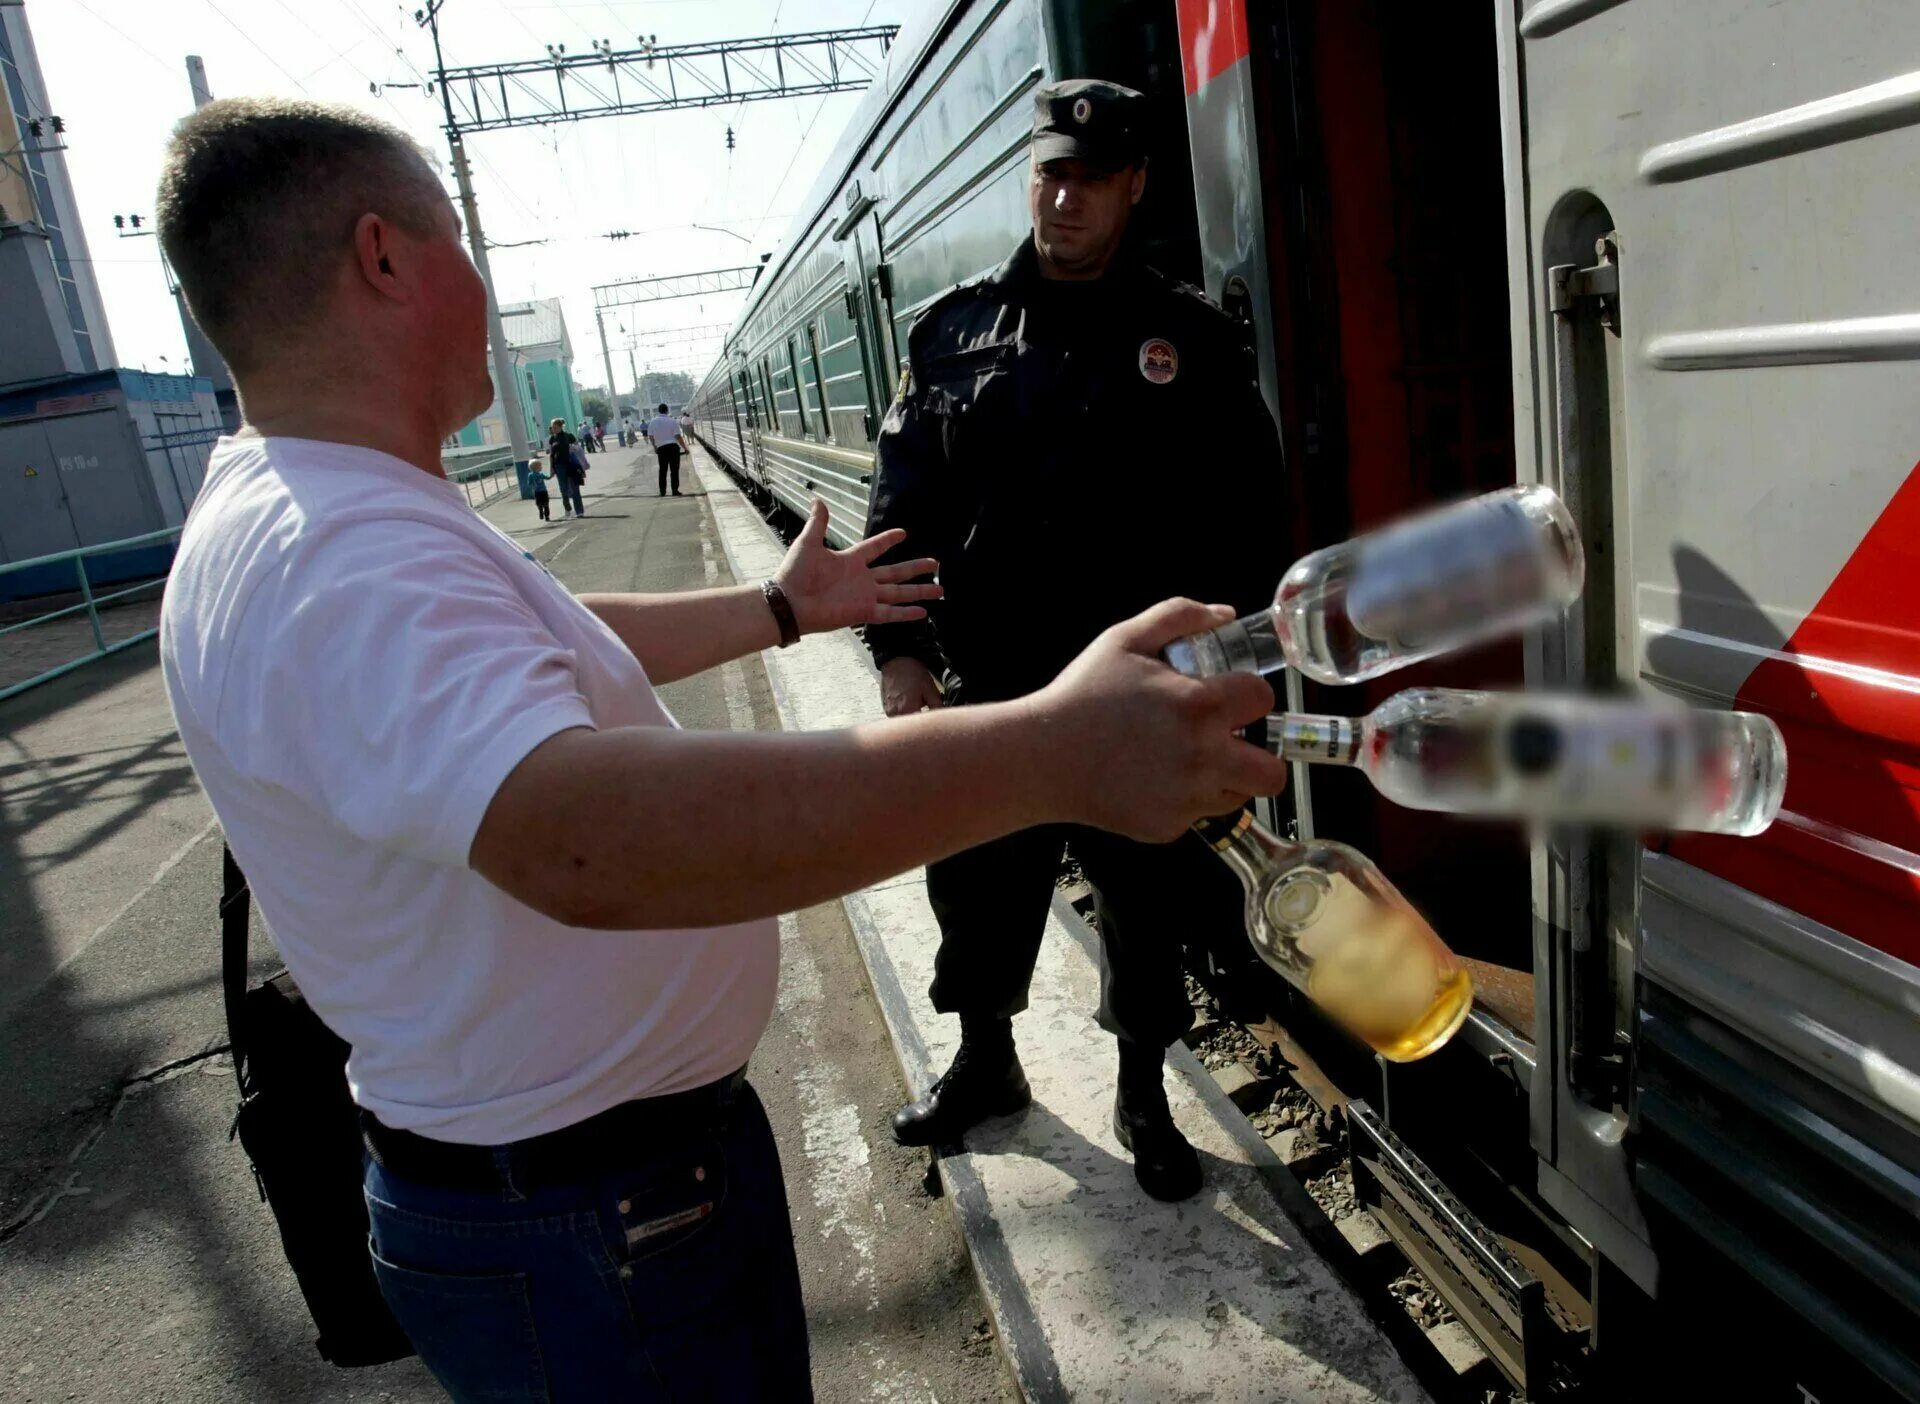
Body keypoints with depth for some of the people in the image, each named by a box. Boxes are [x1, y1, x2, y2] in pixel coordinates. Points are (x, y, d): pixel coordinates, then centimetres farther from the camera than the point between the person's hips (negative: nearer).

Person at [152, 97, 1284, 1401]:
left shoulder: (339, 515, 7)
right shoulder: (331, 564, -29)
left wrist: (781, 606, 26)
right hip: (587, 1239, -9)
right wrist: (1051, 751, -50)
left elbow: (552, 652, 19)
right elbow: (580, 832, -46)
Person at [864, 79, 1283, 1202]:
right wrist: (899, 648, -4)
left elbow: (1249, 519, -2)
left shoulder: (1192, 339, 0)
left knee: (1145, 906, 12)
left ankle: (1144, 1097, 36)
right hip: (988, 689, 2)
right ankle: (985, 1065, 43)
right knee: (979, 892, 17)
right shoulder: (954, 330, 5)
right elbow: (903, 504, 3)